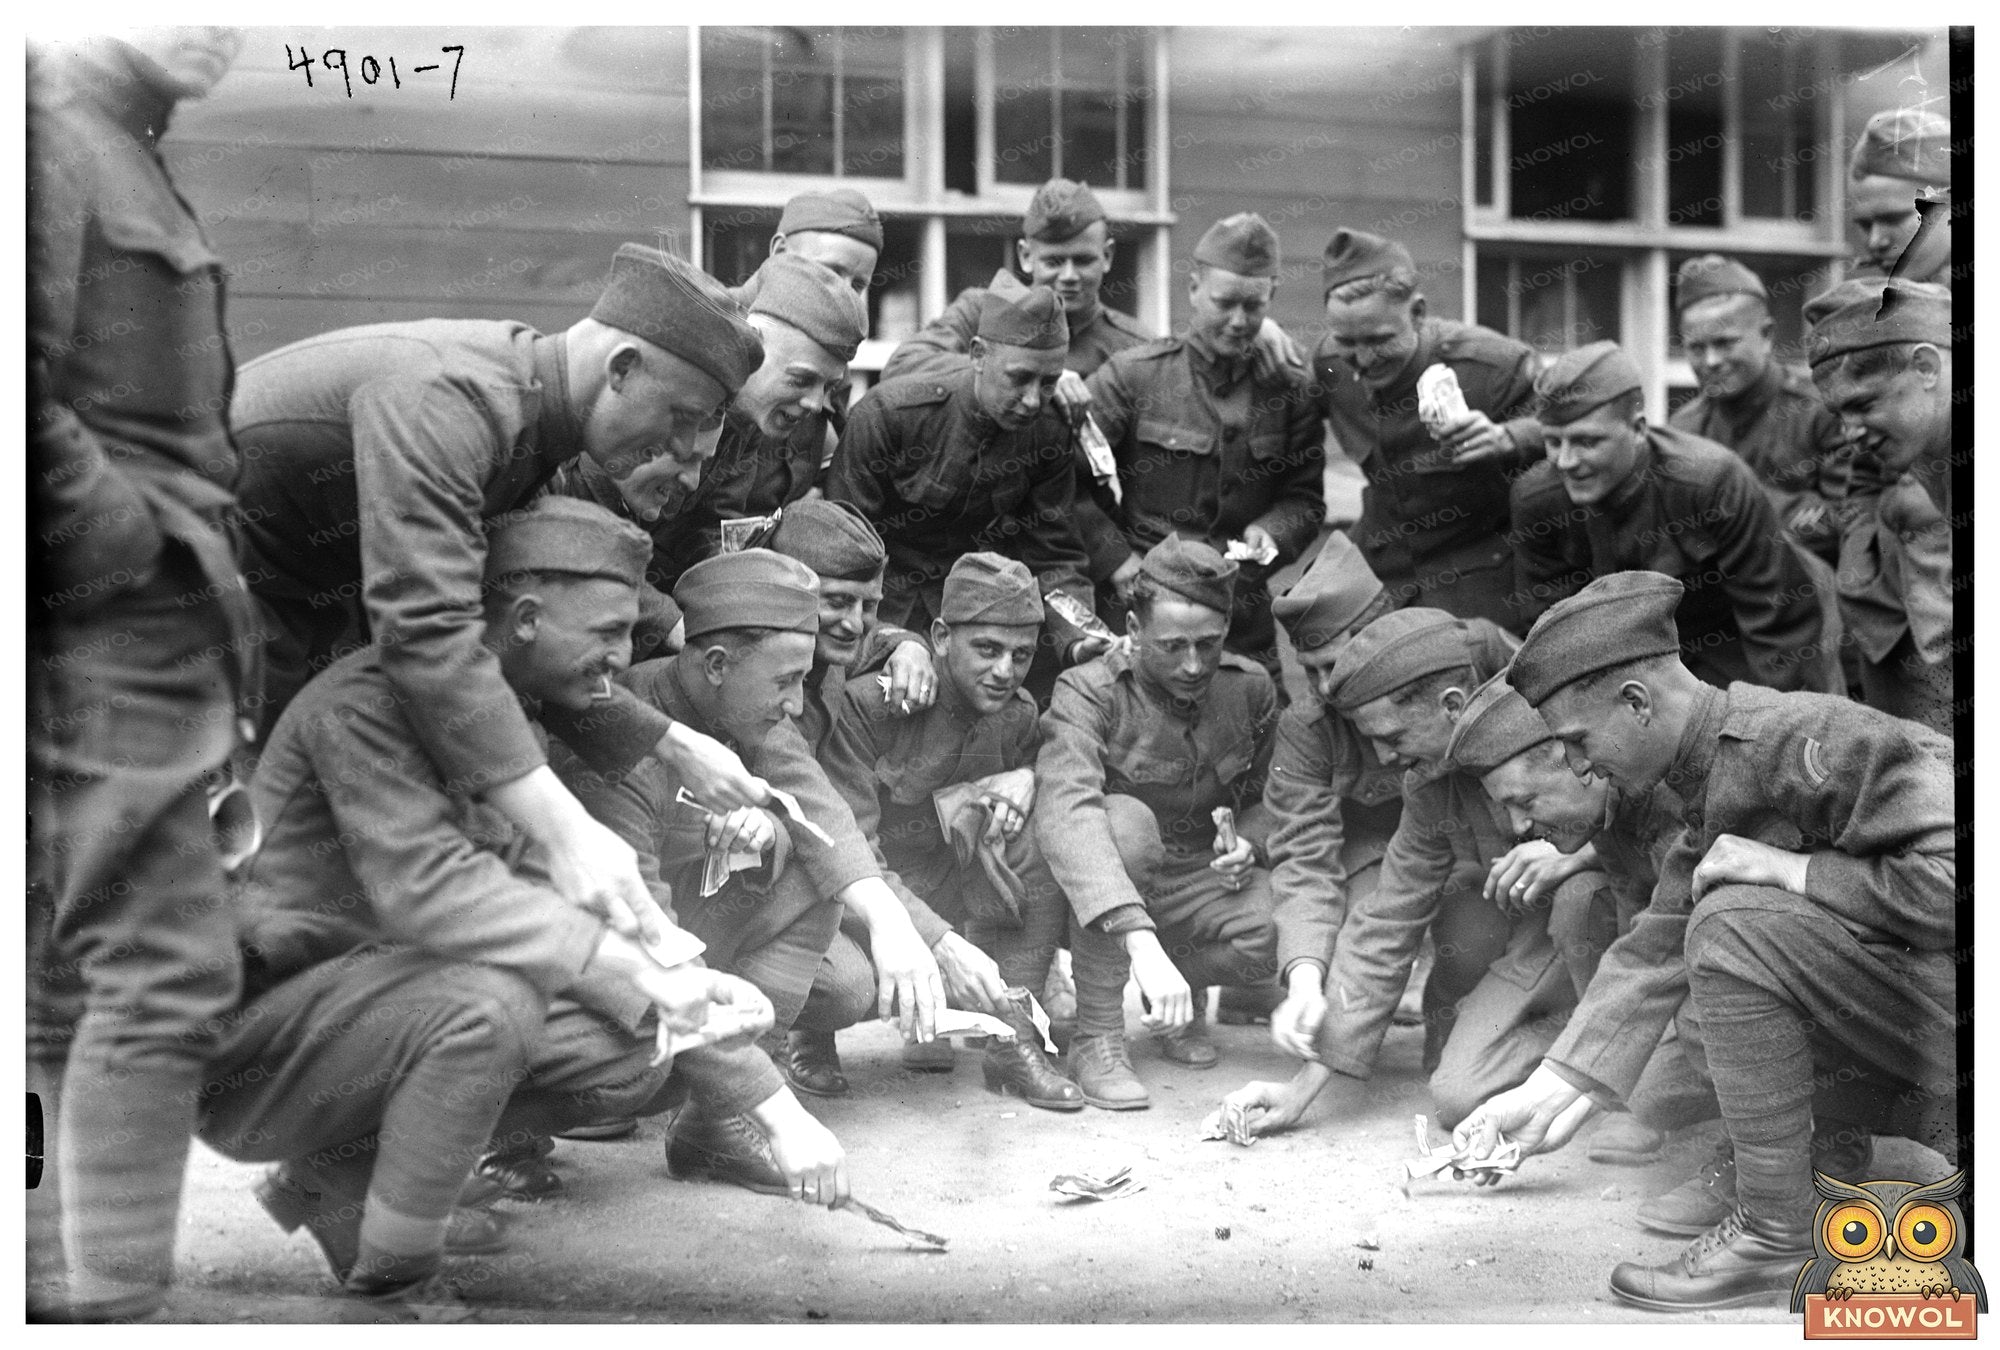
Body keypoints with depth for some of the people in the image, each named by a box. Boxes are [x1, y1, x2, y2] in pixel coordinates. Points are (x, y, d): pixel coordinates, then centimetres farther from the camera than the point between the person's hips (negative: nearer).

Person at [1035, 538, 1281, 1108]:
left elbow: (1269, 799, 14)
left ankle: (1186, 987, 9)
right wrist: (1140, 940, -52)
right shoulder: (1088, 693, -20)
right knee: (1127, 820, -36)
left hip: (1200, 880, 3)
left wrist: (1247, 842, -12)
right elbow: (1065, 813, -39)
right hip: (1097, 898, -3)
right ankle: (1096, 1038, -23)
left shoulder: (1250, 689, -5)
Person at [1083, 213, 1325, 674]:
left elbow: (1305, 497, 12)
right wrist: (1117, 560, -10)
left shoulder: (1287, 390, 7)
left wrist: (1271, 532, -9)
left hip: (1246, 622, 3)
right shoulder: (1133, 375, -2)